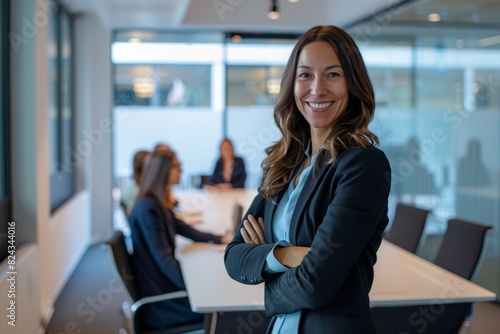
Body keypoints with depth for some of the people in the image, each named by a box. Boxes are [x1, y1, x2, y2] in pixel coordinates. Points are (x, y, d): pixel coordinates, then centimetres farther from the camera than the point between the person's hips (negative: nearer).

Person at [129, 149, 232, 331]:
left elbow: (186, 231, 22)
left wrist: (220, 239, 22)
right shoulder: (147, 209, -22)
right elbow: (163, 259, -26)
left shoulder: (157, 205, 9)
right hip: (157, 300, -9)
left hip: (163, 280, 9)